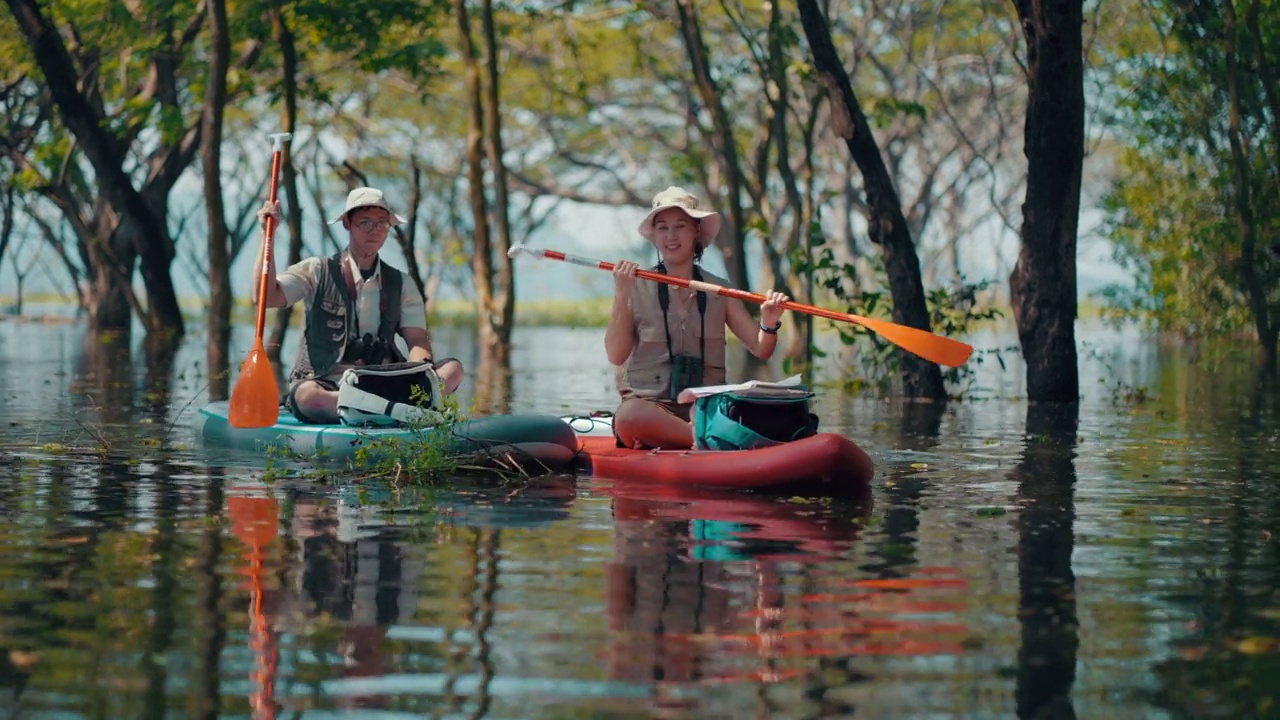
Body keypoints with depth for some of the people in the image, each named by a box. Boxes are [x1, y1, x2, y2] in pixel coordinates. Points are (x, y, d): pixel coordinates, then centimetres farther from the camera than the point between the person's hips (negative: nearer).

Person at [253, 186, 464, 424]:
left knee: (452, 369, -21)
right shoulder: (317, 272, 8)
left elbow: (417, 339, 4)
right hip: (325, 384, -3)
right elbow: (265, 296, -6)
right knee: (306, 394, -40)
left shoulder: (401, 285, 15)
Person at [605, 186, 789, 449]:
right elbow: (616, 356, -4)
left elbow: (760, 349, 9)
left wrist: (769, 323, -13)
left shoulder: (719, 291, 12)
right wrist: (622, 297, -13)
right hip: (649, 405, -2)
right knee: (629, 417, -39)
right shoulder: (637, 287, 5)